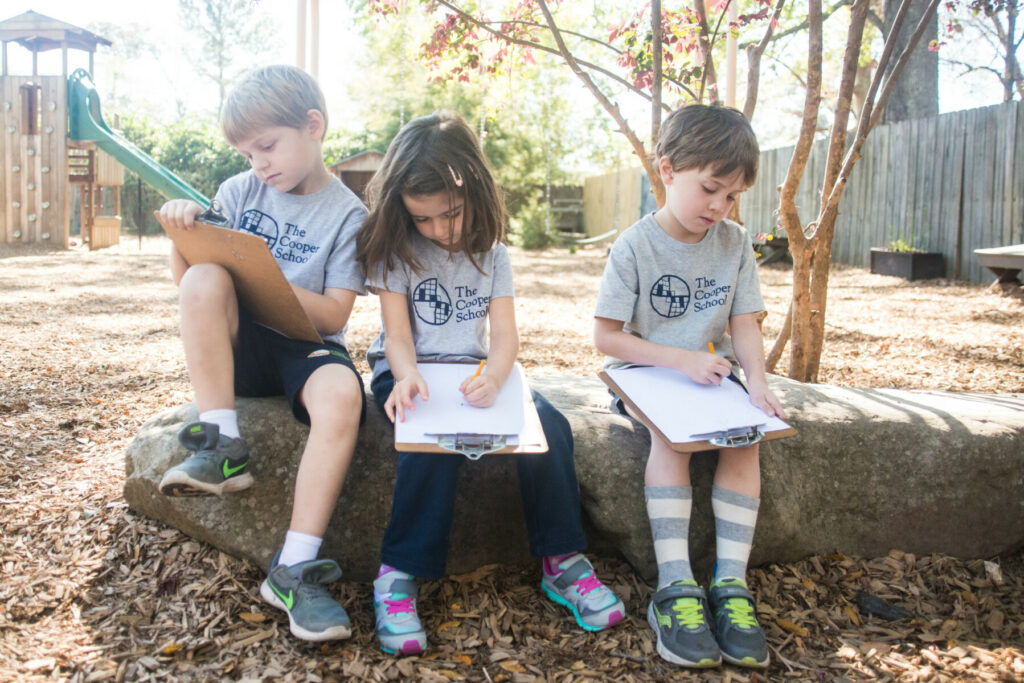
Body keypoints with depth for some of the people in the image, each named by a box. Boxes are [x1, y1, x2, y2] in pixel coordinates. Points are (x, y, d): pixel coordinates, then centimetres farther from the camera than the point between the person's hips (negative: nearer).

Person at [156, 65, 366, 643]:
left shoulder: (347, 214, -3)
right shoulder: (240, 191, 5)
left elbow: (334, 318, -11)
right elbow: (186, 284, 7)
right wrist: (183, 235, -13)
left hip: (306, 346, -2)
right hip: (240, 345, 3)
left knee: (342, 395, -36)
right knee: (204, 279, -28)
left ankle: (295, 568, -30)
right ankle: (223, 448, -25)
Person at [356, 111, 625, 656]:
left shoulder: (491, 253, 5)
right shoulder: (395, 249, -2)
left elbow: (505, 335, -3)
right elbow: (397, 334, -8)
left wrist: (492, 377, -27)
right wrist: (408, 377, -32)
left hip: (473, 371, 3)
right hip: (406, 372, -3)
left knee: (549, 427, -23)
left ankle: (561, 560, -11)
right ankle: (399, 574, -25)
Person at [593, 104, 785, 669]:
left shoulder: (734, 244, 3)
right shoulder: (635, 247, -11)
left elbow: (744, 323, 1)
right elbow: (606, 336, -12)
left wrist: (756, 381, -18)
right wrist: (681, 360, -21)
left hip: (709, 371, 4)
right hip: (644, 370, -4)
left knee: (745, 435, -23)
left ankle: (731, 583, -18)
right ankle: (675, 588, -27)